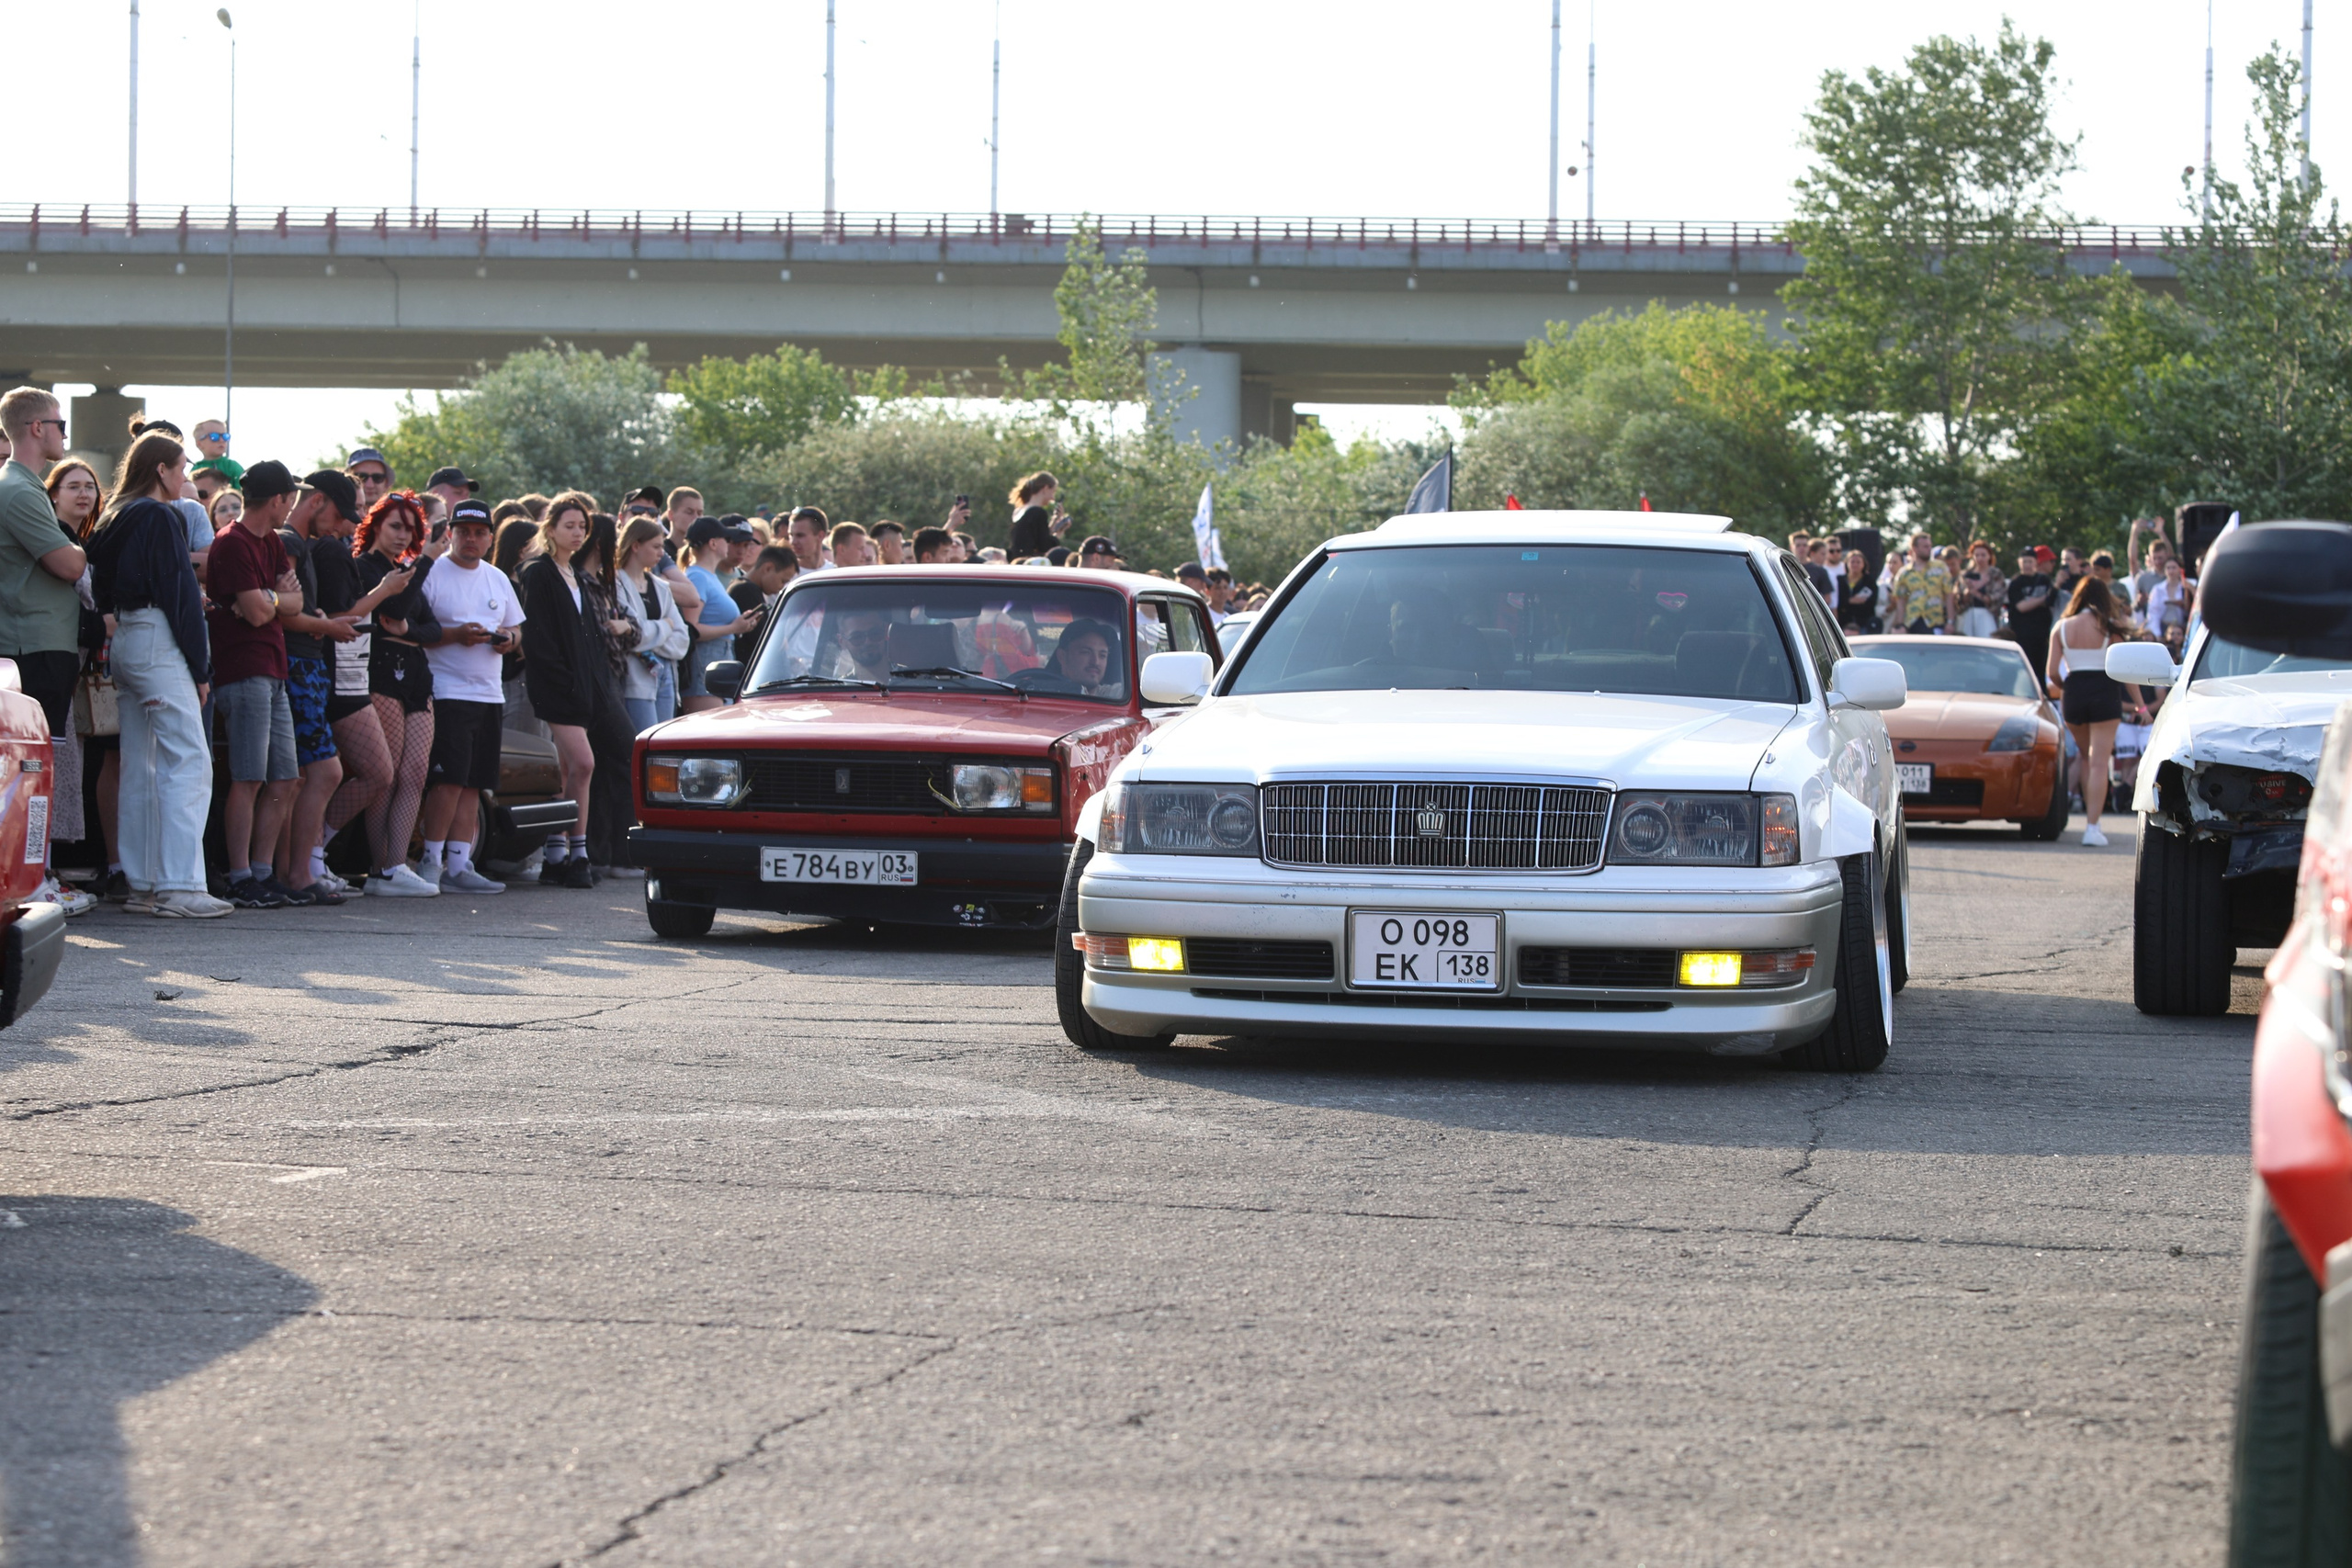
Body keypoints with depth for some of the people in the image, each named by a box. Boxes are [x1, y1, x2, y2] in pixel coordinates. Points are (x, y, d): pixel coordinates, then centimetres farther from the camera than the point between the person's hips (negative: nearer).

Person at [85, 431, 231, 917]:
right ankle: (178, 886, -18)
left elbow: (104, 593, 18)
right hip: (158, 644, -9)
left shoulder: (114, 519, 15)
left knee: (141, 767, 11)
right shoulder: (160, 517, -10)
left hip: (124, 642, 9)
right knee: (188, 763, -11)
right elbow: (178, 592, -13)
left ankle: (142, 885, 11)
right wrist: (200, 666, -10)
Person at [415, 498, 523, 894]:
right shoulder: (431, 574, -3)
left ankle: (459, 866, 6)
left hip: (489, 695, 7)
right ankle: (430, 861, -5)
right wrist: (455, 634, -20)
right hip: (447, 693, -7)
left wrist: (510, 638, 2)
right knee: (449, 782, -13)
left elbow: (515, 627, 25)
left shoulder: (497, 580, 18)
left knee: (472, 786, 4)